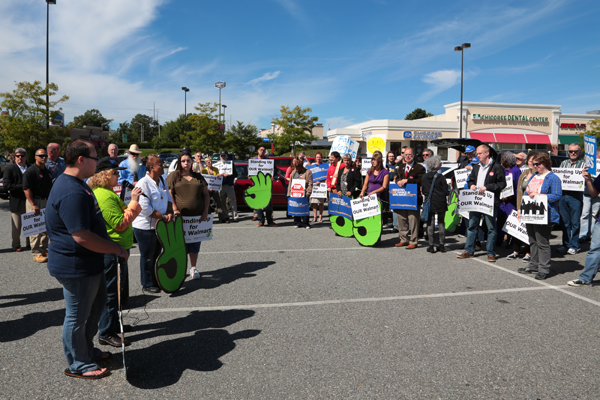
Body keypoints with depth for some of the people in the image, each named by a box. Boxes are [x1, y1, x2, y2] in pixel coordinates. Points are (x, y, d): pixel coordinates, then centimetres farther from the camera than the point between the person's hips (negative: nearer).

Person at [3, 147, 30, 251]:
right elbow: (6, 185, -11)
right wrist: (23, 187, -17)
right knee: (16, 226, 7)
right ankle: (16, 245, 21)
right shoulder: (10, 168, -2)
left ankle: (29, 243, 26)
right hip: (16, 202, -3)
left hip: (29, 201, 3)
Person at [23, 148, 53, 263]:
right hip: (34, 202, -8)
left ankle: (43, 249, 24)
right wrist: (33, 205, -22)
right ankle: (36, 253, -1)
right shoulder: (31, 171, -11)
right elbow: (26, 189, -16)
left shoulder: (47, 171, 14)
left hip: (46, 202, 8)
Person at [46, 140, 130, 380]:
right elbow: (82, 236, -31)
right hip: (75, 267, -11)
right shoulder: (72, 193, -27)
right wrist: (118, 250, -22)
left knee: (98, 303, 23)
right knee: (77, 315, 7)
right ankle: (79, 365, 26)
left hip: (89, 263, 11)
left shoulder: (77, 184, 9)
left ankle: (87, 350, 41)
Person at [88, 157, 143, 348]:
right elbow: (120, 223, -23)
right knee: (112, 292, 0)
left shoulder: (106, 193, 13)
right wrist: (133, 202, -19)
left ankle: (113, 324, 37)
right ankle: (107, 334, 11)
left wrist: (132, 202, 4)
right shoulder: (105, 196, -21)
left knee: (119, 291, 22)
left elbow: (120, 216, 17)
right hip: (112, 251, -11)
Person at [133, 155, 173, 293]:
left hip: (159, 225, 8)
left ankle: (156, 281, 31)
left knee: (156, 254, 18)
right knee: (147, 257, 6)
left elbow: (168, 198, 15)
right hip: (145, 227, -8)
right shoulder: (143, 183, -18)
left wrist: (169, 213, -4)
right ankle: (147, 284, 20)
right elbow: (144, 208, -24)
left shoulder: (162, 181, 8)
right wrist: (162, 217, -18)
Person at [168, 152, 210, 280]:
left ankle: (193, 268, 18)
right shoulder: (174, 176, 4)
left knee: (195, 242, 7)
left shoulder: (198, 177, 13)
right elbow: (169, 194, -2)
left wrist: (205, 211, 1)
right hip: (180, 216, -3)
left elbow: (206, 194, 12)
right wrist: (175, 209, -13)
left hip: (197, 216, 3)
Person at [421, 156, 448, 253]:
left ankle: (431, 245, 4)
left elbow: (423, 191, 6)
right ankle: (441, 245, 14)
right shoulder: (440, 177, -10)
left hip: (429, 203, 2)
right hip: (440, 203, -1)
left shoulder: (424, 177, -1)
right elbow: (445, 191, -7)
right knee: (441, 223, 9)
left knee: (430, 224, 4)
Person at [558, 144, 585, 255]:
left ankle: (574, 246, 10)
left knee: (575, 222, 0)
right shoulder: (563, 163, 16)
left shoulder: (583, 164, 2)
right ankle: (566, 244, 18)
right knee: (565, 221, 9)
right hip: (563, 195, 4)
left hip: (576, 196, -4)